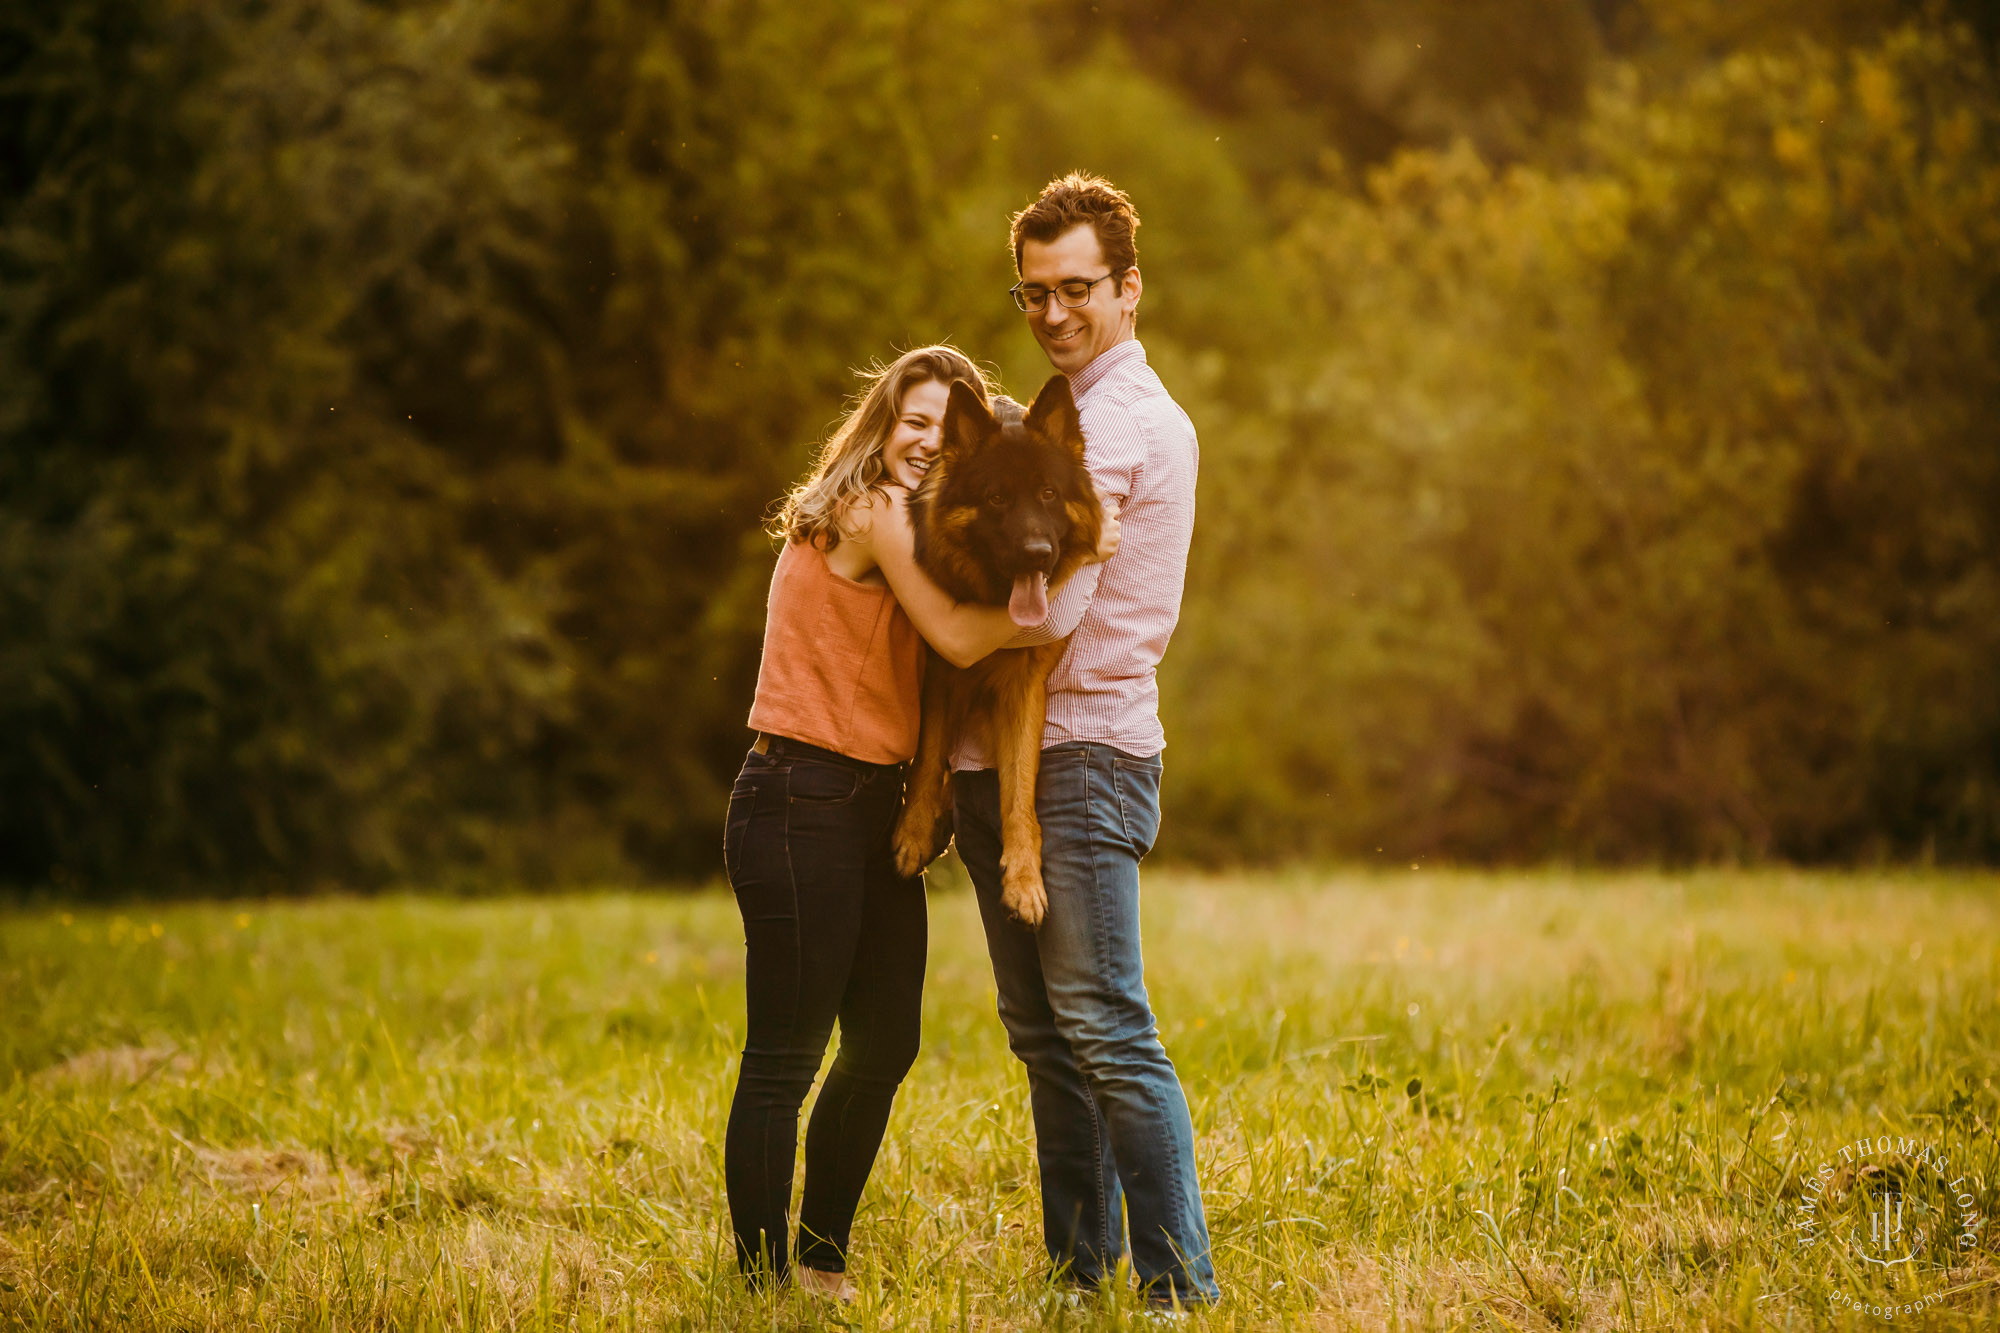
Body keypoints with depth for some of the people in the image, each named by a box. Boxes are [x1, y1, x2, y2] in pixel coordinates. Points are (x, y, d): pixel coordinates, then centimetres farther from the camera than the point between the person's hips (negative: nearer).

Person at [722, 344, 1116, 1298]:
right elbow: (959, 639, -19)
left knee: (884, 1045, 15)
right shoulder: (875, 513, -12)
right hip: (801, 804, -10)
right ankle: (764, 1284, 1)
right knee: (784, 1059, -5)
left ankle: (823, 1264, 26)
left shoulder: (902, 521, 17)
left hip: (872, 806, 10)